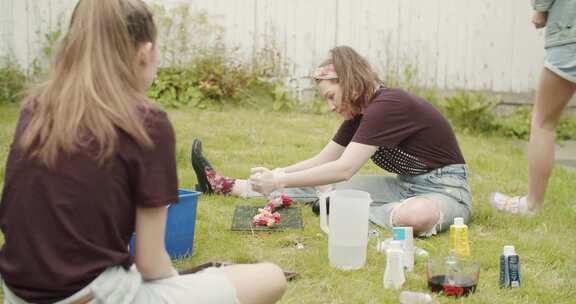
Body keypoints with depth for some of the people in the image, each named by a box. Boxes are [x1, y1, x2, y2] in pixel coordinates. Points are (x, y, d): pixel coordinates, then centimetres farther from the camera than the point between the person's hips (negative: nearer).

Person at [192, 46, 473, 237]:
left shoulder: (387, 106, -23)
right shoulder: (361, 113, 5)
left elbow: (343, 169, -28)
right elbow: (321, 162, 9)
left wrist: (279, 180, -24)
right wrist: (274, 175, -5)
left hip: (445, 188, -8)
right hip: (408, 185, 8)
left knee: (415, 217, -43)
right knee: (319, 187, 5)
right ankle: (225, 186, 14)